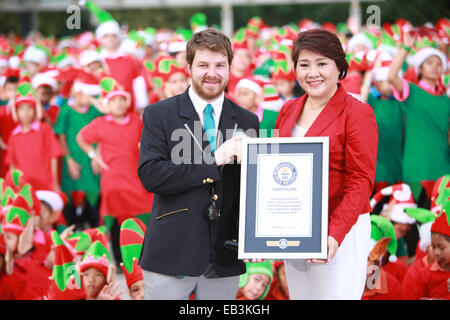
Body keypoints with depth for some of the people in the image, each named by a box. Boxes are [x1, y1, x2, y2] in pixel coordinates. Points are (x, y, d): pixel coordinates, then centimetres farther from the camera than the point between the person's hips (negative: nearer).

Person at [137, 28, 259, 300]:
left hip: (225, 259, 3)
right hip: (172, 256, -3)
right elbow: (149, 175, -12)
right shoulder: (159, 115, 0)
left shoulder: (247, 121, 10)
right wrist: (213, 161, -18)